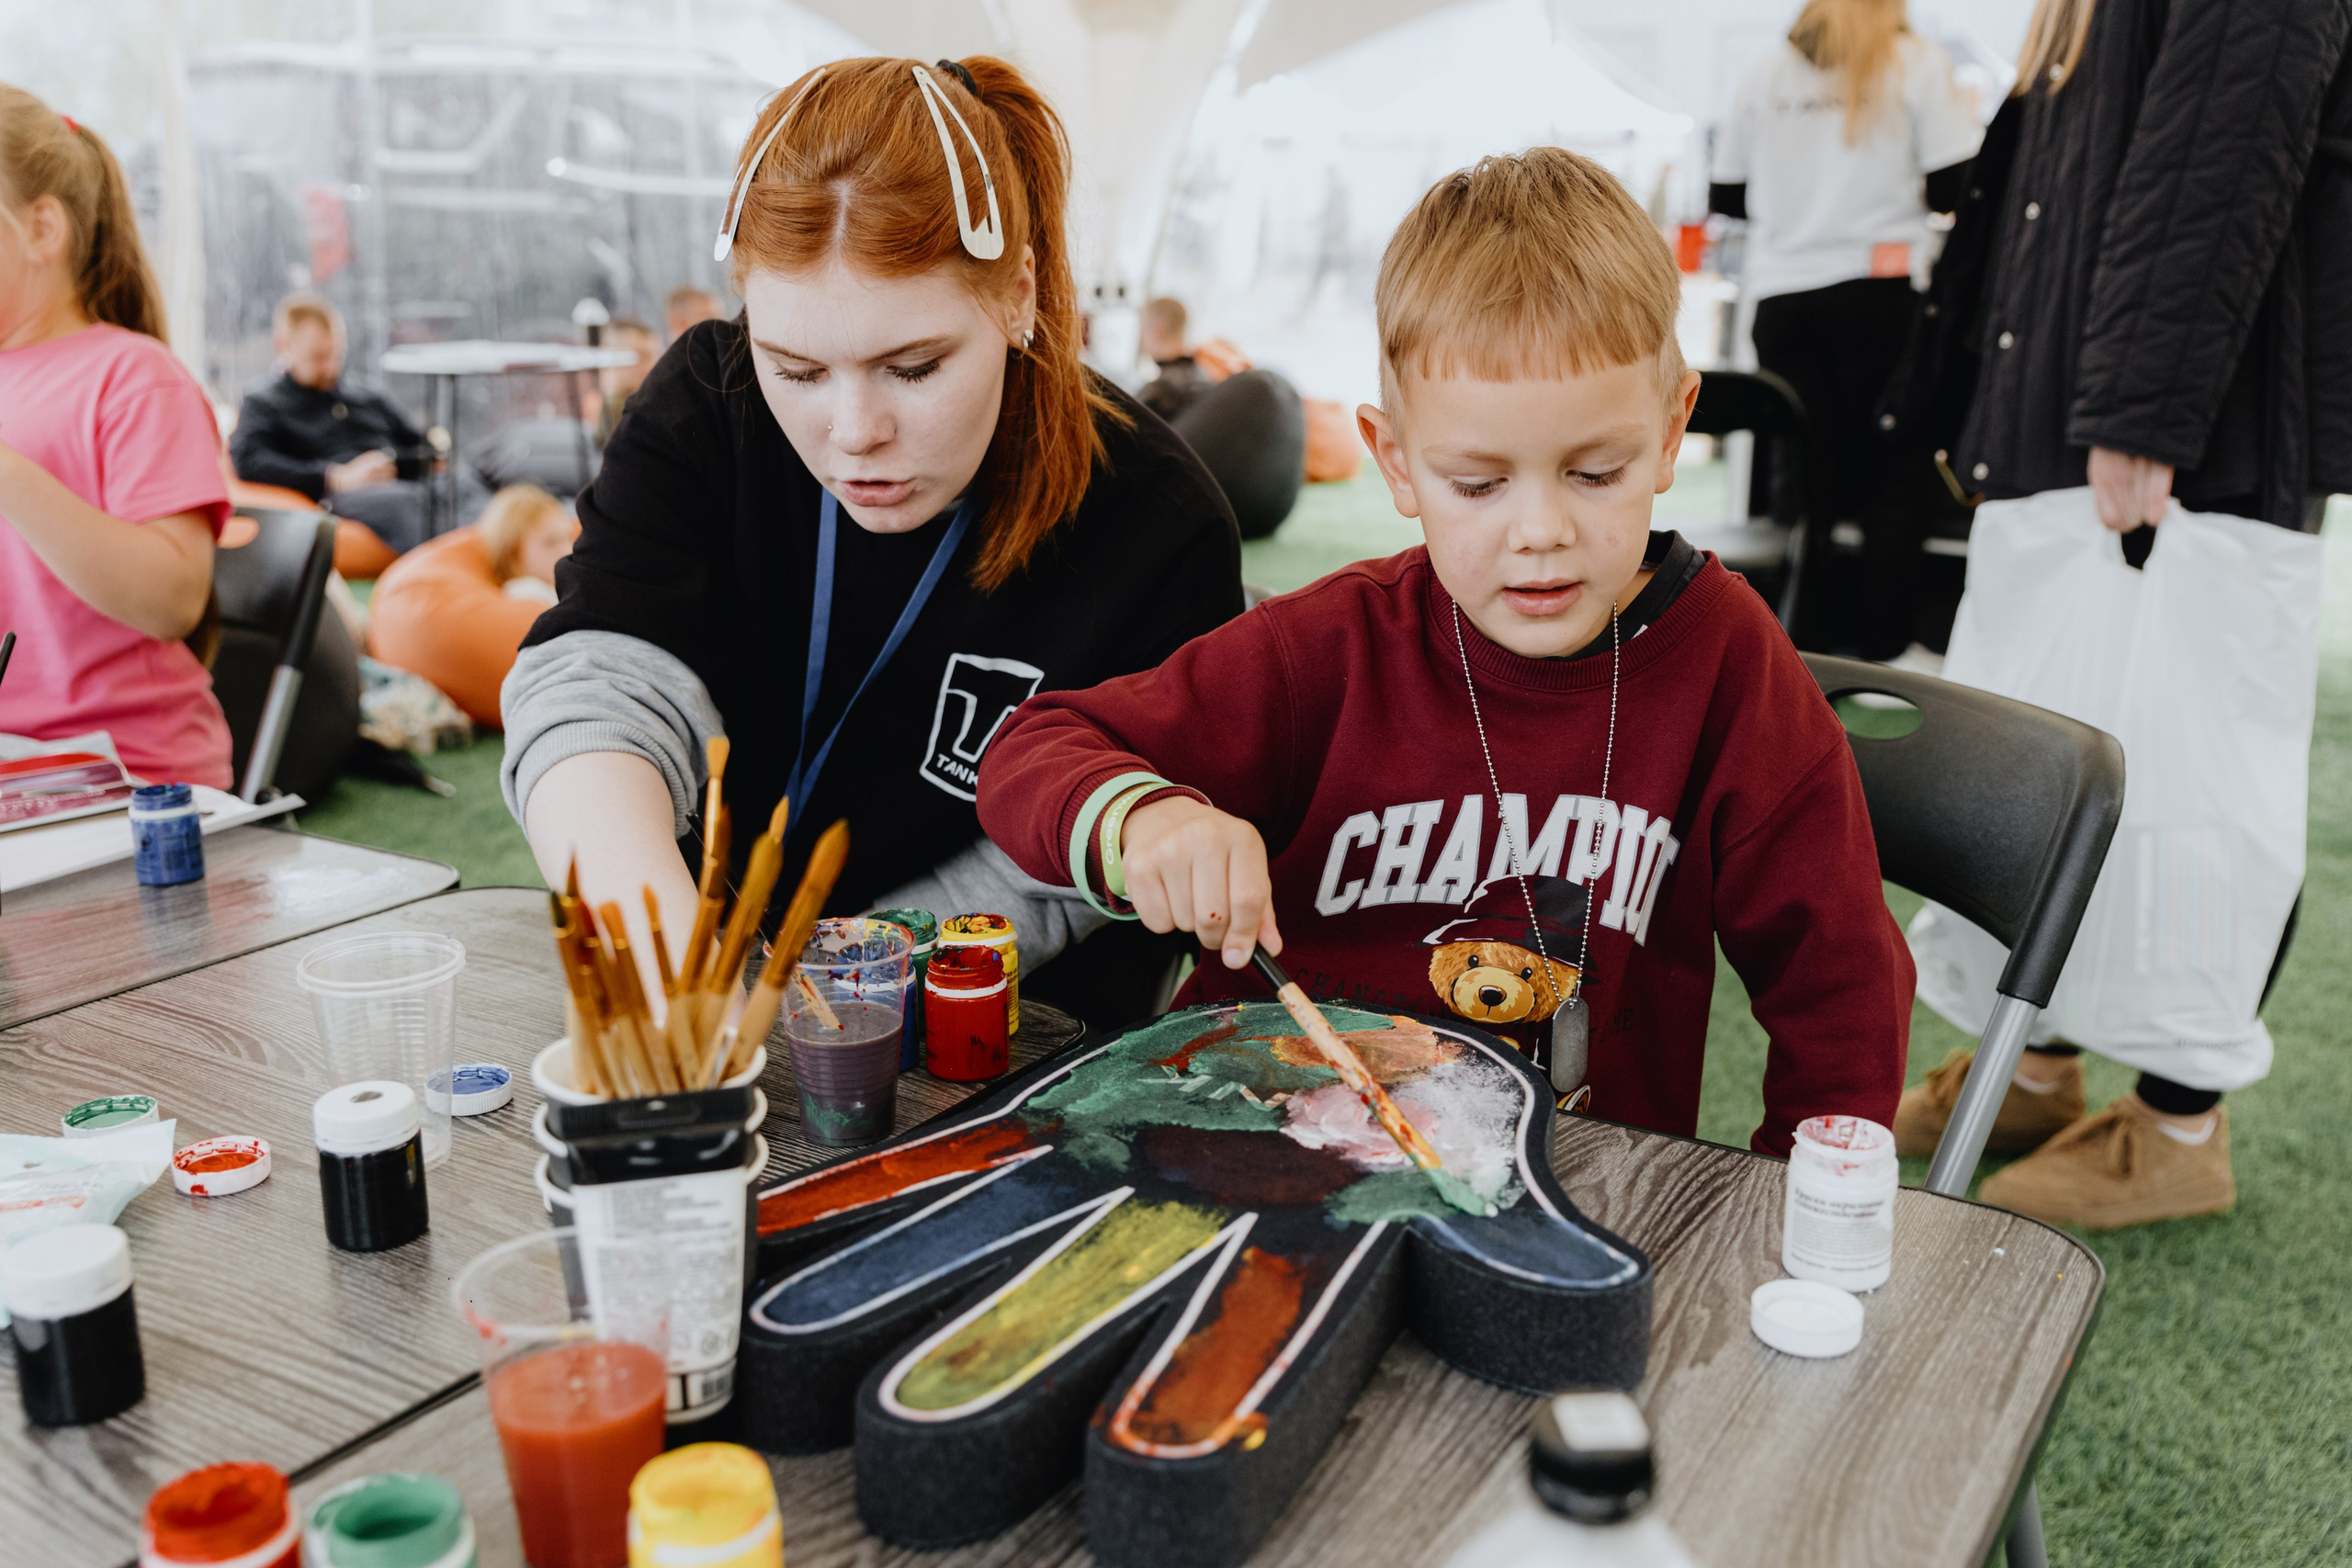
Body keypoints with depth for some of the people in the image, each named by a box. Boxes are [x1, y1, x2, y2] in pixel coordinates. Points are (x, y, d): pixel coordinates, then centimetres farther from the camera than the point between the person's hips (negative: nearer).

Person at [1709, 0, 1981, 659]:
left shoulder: (1767, 74, 10)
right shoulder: (1918, 64, 2)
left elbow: (1726, 196, 13)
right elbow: (1952, 190, -4)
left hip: (1783, 299, 3)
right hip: (1879, 296, -3)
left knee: (1804, 480, 5)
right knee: (1897, 480, 5)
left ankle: (1805, 647, 5)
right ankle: (1881, 650, 3)